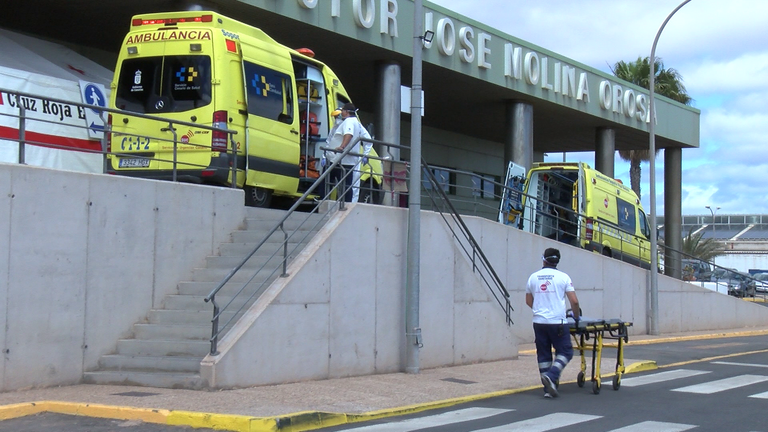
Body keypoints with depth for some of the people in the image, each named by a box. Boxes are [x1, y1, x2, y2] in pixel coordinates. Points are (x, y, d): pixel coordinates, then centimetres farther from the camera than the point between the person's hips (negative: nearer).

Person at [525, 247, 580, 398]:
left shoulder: (533, 277, 7)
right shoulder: (563, 277, -3)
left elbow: (528, 301, 18)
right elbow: (574, 301, -5)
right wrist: (576, 316, 13)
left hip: (539, 322, 4)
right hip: (558, 322, -4)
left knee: (543, 355, 9)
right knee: (565, 352, 6)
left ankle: (548, 389, 9)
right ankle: (551, 376, -16)